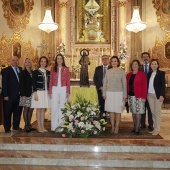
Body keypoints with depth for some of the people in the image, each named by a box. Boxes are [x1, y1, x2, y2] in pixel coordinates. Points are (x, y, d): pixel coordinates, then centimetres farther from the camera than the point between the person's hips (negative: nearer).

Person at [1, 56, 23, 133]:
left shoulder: (21, 70, 10)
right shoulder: (5, 70, -3)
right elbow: (4, 84, -7)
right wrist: (5, 95, -13)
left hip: (19, 95, 4)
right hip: (10, 96, -4)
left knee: (18, 112, 12)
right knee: (7, 113, 6)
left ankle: (16, 126, 27)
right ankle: (7, 128, 17)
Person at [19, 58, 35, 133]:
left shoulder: (33, 72, 12)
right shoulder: (22, 73, -1)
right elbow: (21, 84, -6)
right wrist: (23, 95, -13)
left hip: (32, 94, 4)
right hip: (26, 94, -4)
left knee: (31, 109, 7)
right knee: (26, 109, 0)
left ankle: (29, 124, 16)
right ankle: (26, 125, 8)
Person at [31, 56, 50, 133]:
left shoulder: (48, 72, 12)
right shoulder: (36, 72, -2)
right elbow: (34, 83, -6)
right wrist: (35, 93, -13)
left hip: (46, 92, 4)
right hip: (39, 92, -4)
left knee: (43, 109, 7)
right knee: (39, 109, -1)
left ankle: (42, 126, 12)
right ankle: (39, 126, 6)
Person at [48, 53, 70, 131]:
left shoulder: (66, 69, 5)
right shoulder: (53, 69, 7)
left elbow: (68, 81, 3)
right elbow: (51, 81, 6)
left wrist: (68, 92, -4)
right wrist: (50, 91, 1)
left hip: (63, 89, -1)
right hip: (55, 89, 1)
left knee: (62, 106, 3)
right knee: (54, 107, 1)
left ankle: (61, 124, 12)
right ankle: (54, 126, 8)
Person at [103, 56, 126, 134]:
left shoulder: (121, 71, 2)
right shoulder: (108, 71, 8)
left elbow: (124, 84, 1)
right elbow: (105, 83, 10)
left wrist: (124, 95, -2)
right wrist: (104, 93, 5)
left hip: (119, 93, -2)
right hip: (109, 93, 2)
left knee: (118, 110, 0)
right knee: (111, 110, 3)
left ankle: (117, 127, 8)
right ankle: (112, 126, 12)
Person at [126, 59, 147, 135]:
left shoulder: (142, 74, -4)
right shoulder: (128, 75, 11)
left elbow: (144, 86, -8)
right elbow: (127, 86, 10)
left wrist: (144, 97, -15)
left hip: (139, 96, -5)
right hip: (131, 96, 5)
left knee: (138, 112, -1)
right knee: (133, 112, 10)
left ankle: (137, 129, 3)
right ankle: (135, 127, 18)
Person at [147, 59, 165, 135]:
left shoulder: (161, 73, -3)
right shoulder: (149, 73, 12)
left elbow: (163, 85, -8)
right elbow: (147, 84, 10)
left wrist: (161, 95, -16)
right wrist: (145, 94, 3)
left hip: (158, 95, -5)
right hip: (150, 95, 5)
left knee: (157, 112, -1)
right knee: (153, 112, 7)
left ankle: (157, 130, 3)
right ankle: (154, 128, 14)